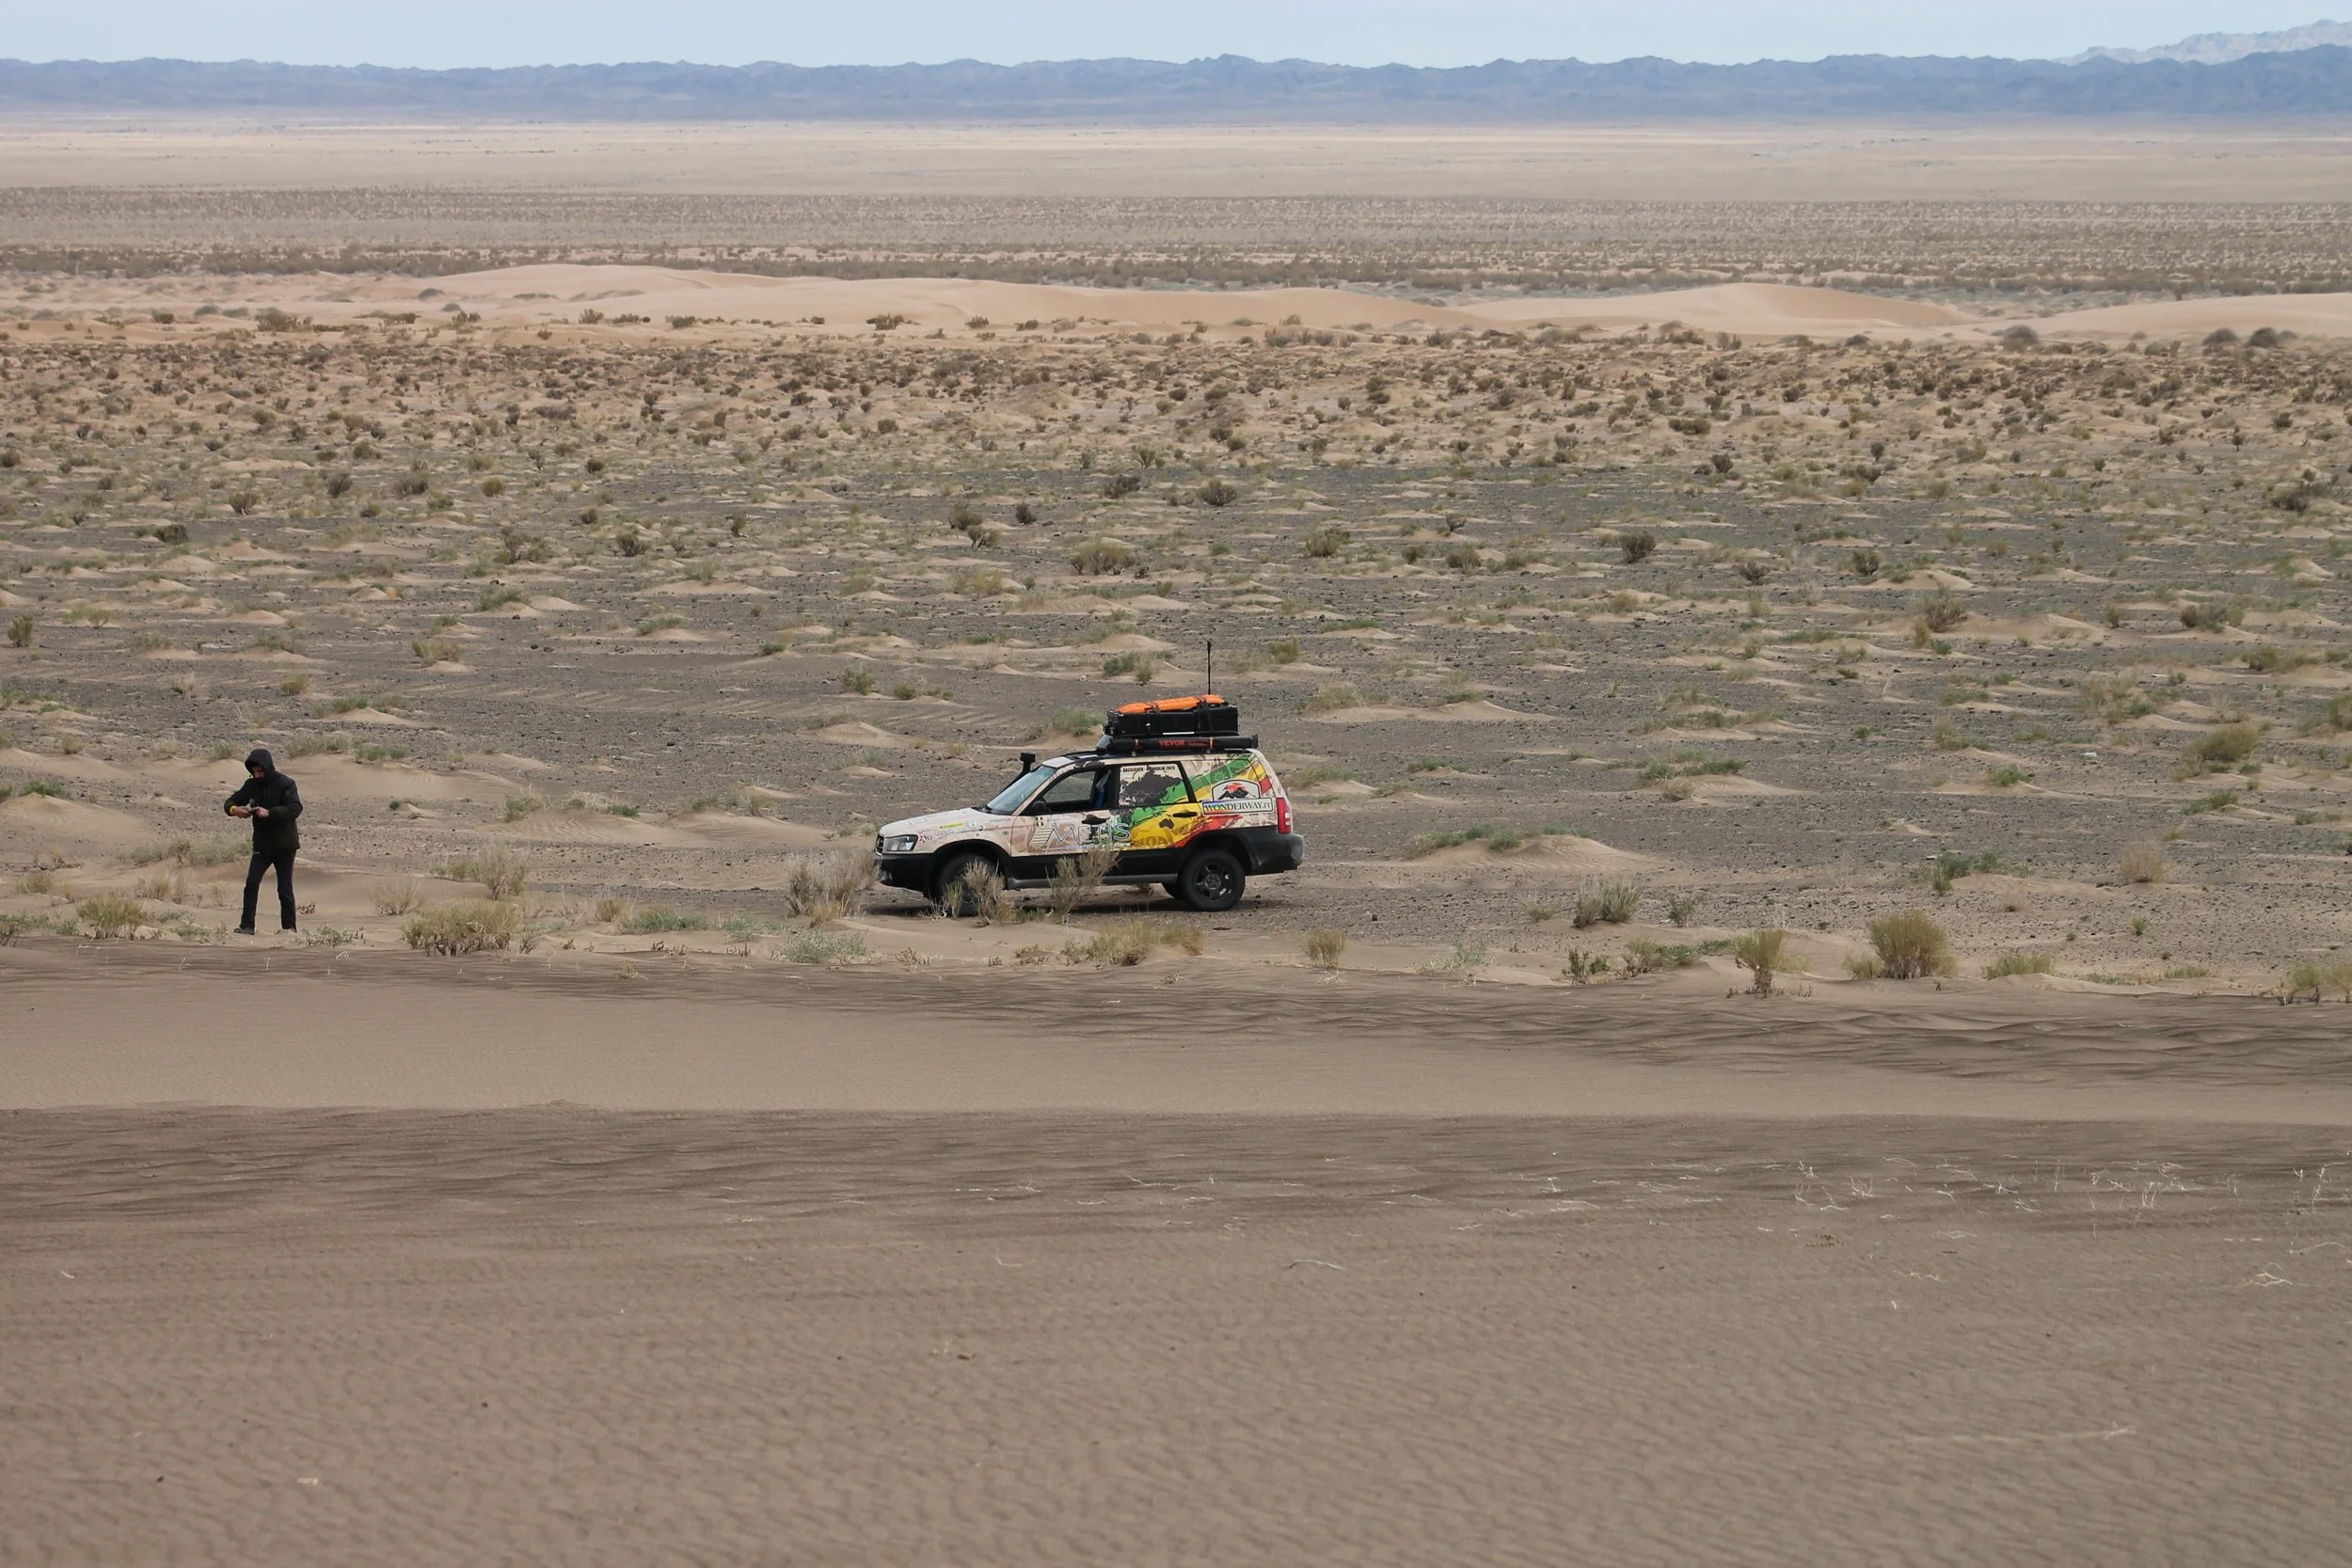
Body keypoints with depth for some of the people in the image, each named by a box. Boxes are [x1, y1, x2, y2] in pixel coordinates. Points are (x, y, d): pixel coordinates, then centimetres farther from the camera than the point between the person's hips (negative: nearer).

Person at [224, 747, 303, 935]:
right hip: (261, 845, 4)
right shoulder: (251, 785, 3)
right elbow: (230, 802, 7)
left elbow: (295, 808, -25)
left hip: (284, 846, -4)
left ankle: (289, 928, 10)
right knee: (251, 884, -8)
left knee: (285, 889, 1)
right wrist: (234, 809, -19)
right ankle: (247, 926, -6)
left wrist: (270, 812, -36)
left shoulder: (285, 784, -13)